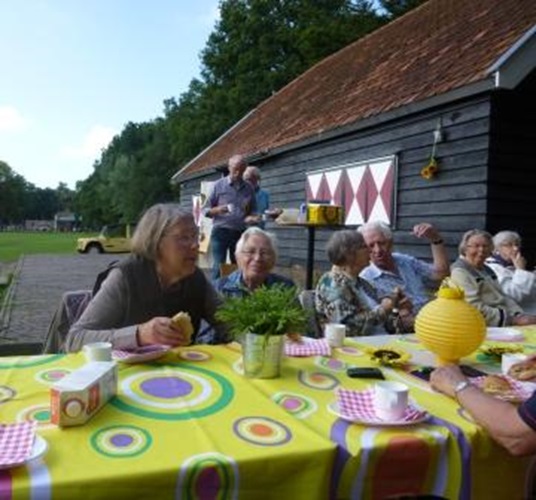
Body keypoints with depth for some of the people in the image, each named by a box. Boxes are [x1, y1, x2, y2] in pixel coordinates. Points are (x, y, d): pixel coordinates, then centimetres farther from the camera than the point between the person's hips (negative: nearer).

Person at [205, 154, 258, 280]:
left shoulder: (249, 188, 10)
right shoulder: (219, 185, 3)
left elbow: (253, 211, 14)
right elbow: (207, 211, 3)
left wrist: (253, 217, -10)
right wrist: (218, 210, -18)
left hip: (240, 233, 3)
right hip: (221, 231, -2)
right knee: (219, 266, -7)